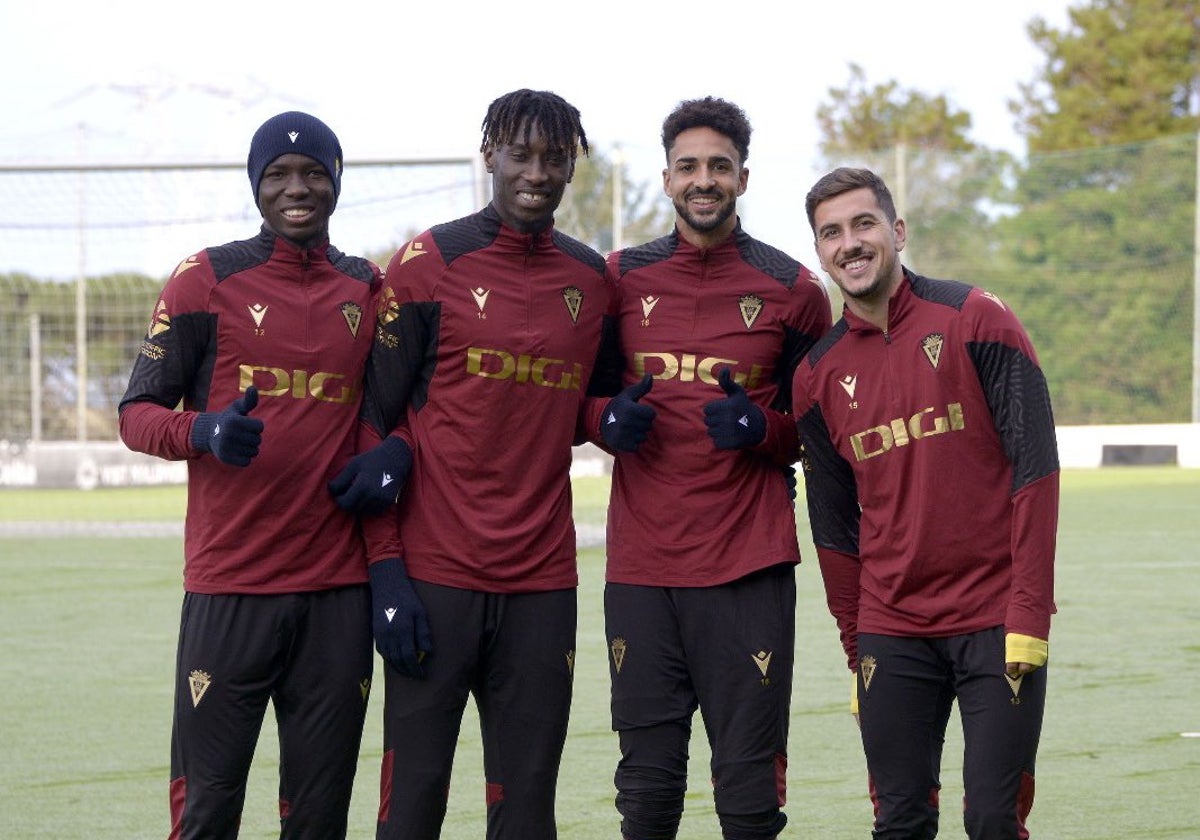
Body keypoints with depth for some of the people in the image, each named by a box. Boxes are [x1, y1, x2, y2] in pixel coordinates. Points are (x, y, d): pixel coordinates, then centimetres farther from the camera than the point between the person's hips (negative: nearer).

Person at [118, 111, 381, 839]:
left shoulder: (370, 290, 12)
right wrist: (204, 433, -20)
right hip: (229, 586, -3)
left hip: (338, 588, 3)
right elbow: (137, 413, 1)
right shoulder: (207, 280, 1)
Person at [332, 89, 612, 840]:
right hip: (435, 573, -4)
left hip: (542, 580, 4)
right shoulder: (430, 264, -2)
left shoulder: (593, 281, 11)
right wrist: (387, 567, -9)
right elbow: (377, 419, -2)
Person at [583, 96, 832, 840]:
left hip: (748, 570, -2)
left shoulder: (792, 291, 4)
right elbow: (582, 397, 18)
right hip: (640, 568, 2)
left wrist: (760, 429, -11)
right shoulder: (622, 278, 9)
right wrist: (609, 421, -5)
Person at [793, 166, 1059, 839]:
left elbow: (1034, 465, -7)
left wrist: (1029, 614, -13)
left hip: (998, 624, -3)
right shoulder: (819, 377, 9)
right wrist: (858, 650, 10)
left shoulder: (974, 320, -3)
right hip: (892, 632, 3)